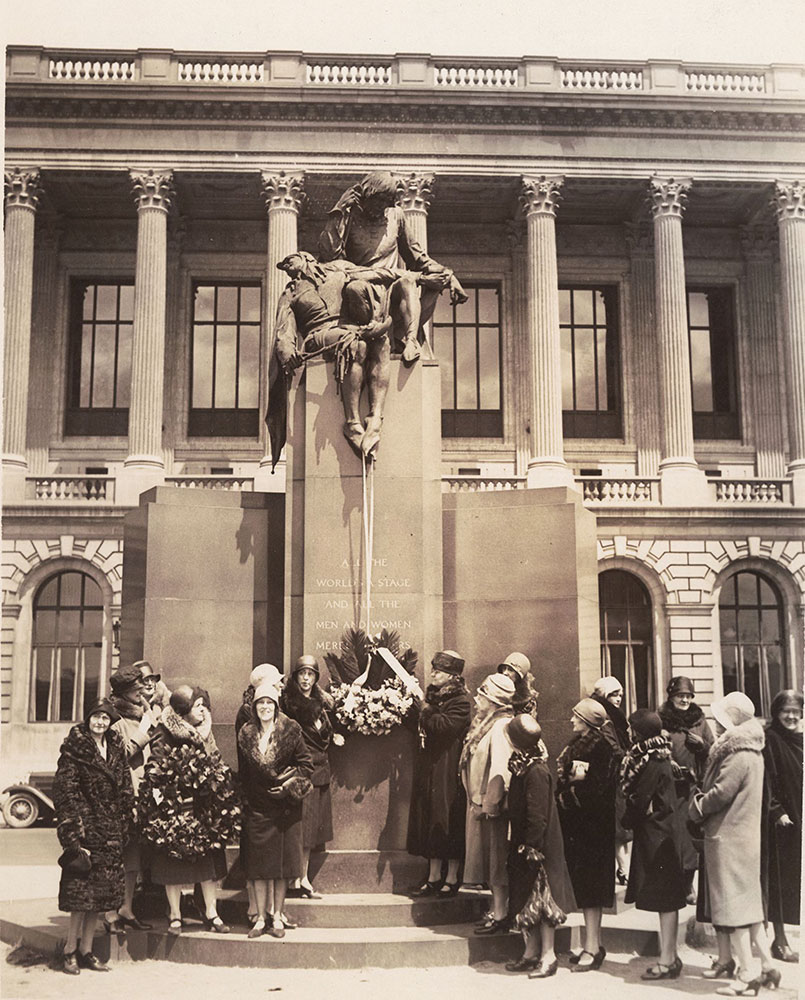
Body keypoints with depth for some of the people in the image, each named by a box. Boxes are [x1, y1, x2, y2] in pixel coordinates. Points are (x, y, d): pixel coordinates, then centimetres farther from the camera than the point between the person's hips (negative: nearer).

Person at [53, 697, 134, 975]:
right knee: (82, 890, -5)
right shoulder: (75, 749, -6)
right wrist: (73, 835, -15)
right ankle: (70, 950, 7)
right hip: (87, 825, -6)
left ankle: (86, 950, 16)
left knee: (101, 892, 7)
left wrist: (124, 826, 12)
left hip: (111, 830, 6)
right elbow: (65, 791, -10)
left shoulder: (116, 749, 11)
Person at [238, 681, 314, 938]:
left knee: (282, 863, 3)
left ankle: (277, 916, 13)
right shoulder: (246, 734, 5)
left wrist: (289, 783, -13)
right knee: (258, 867, 4)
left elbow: (306, 763, -1)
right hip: (256, 808, 2)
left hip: (284, 808, -2)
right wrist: (243, 801, 4)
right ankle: (262, 917, 13)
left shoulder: (291, 731, -4)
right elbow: (242, 772, 10)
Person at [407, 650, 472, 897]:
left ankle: (451, 879, 7)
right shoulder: (432, 695, 14)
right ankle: (433, 878, 16)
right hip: (428, 767, 8)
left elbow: (445, 725, -25)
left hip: (448, 770, -7)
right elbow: (419, 726, 18)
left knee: (448, 820, -2)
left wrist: (426, 711, -11)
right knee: (429, 820, 8)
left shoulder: (461, 701, -10)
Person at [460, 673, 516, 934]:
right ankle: (496, 911, 25)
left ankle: (500, 917, 5)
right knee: (489, 860, 16)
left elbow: (501, 770, -25)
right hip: (480, 802, 10)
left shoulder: (501, 727, -19)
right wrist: (477, 801, 14)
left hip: (492, 805, -10)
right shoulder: (487, 723, 12)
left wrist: (490, 803, -23)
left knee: (496, 860, -2)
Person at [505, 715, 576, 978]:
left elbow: (537, 815, -22)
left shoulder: (536, 771, -22)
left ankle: (548, 956, 9)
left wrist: (529, 846, -19)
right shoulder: (523, 766, 6)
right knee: (525, 899, 14)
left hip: (539, 845, -9)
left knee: (541, 898, 0)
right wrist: (517, 844, 15)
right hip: (523, 843, 9)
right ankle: (532, 952, 23)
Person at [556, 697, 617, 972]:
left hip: (591, 824, -9)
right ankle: (593, 943, 19)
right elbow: (562, 780, 12)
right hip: (575, 824, 9)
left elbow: (597, 787, -20)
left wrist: (567, 796, -9)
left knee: (589, 885, -5)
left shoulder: (601, 747, -14)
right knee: (583, 884, 11)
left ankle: (592, 948, -1)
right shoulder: (576, 745, 13)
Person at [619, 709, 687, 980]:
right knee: (666, 899, 13)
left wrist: (627, 821, -2)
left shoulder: (652, 762, -19)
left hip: (656, 835, -10)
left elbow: (641, 803, -20)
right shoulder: (660, 757, 10)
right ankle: (670, 955, 20)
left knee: (664, 899, -3)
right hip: (664, 829, 10)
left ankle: (667, 961, 3)